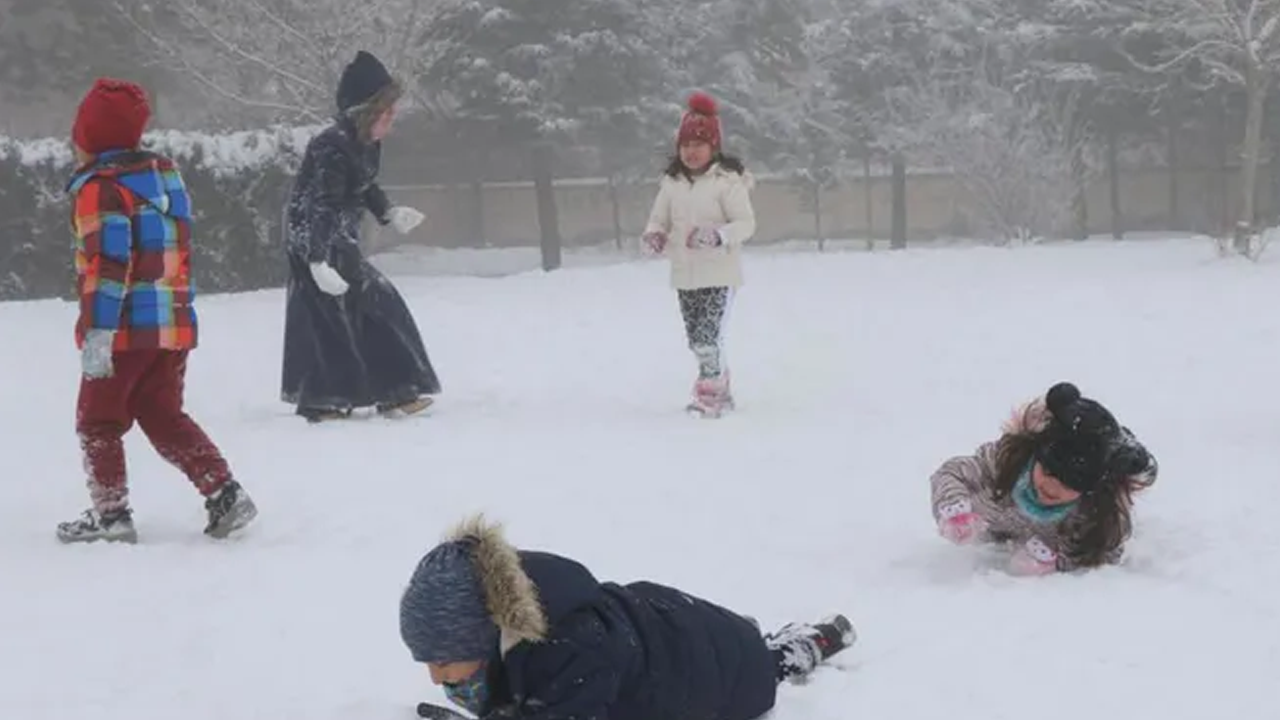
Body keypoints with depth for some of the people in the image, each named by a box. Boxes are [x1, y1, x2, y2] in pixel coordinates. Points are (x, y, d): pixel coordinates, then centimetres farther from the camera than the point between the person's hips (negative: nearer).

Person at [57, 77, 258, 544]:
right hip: (174, 325, 7)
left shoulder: (100, 189, -14)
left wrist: (97, 332, -22)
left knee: (98, 422, 8)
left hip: (125, 330, -7)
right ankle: (224, 492, 4)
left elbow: (108, 263, -21)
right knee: (164, 417, 15)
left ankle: (110, 513, 6)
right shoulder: (166, 174, 11)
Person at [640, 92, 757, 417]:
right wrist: (653, 235, -12)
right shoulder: (671, 182, 7)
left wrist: (717, 235, -29)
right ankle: (721, 390, 27)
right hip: (684, 274, 6)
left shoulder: (727, 180, -10)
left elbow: (746, 223, -12)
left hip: (719, 273, -6)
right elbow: (658, 219, 11)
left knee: (709, 335, -14)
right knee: (696, 338, 12)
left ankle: (709, 394, -5)